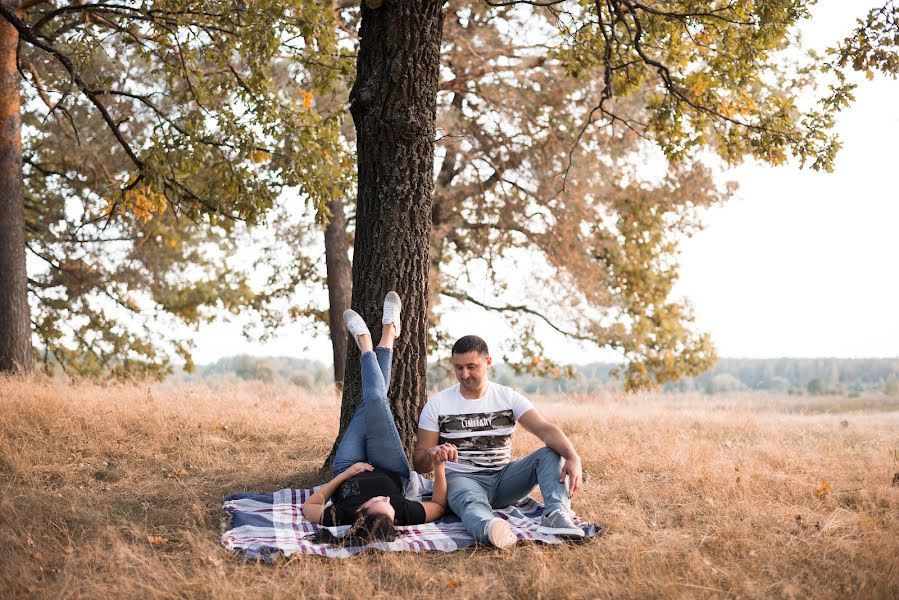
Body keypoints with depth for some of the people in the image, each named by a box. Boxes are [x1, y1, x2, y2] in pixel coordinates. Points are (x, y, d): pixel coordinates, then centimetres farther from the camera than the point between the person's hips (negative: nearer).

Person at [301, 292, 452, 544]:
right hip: (393, 476, 0)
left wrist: (345, 474, -31)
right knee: (376, 400, -3)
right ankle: (387, 335, 28)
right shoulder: (406, 514, -44)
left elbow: (309, 507, -25)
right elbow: (439, 505, -22)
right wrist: (439, 466, -37)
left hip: (348, 475, 0)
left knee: (372, 402, 5)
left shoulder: (341, 518, -46)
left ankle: (366, 346, 38)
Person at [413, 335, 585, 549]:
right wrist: (432, 455, -26)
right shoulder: (437, 405, 2)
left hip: (503, 476, 4)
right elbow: (419, 463, 0)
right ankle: (490, 528, -77)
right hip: (461, 478, -3)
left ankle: (557, 514, -43)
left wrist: (573, 457, -32)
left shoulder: (509, 398, 4)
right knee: (471, 503, -40)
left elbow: (545, 429, -11)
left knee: (551, 453, -18)